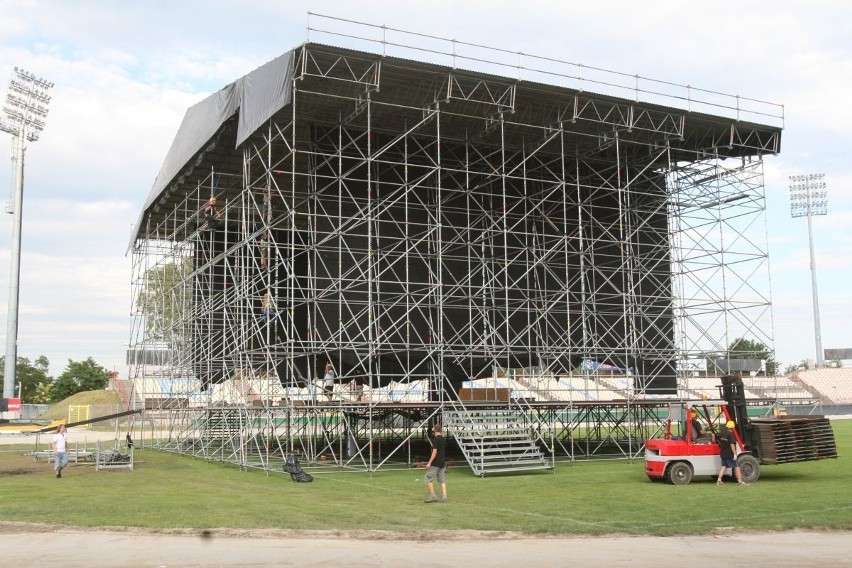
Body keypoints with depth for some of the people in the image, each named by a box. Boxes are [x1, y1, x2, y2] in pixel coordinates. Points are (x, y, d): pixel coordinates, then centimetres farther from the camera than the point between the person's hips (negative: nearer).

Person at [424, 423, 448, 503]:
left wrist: (429, 462, -17)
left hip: (435, 463, -8)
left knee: (429, 479, 0)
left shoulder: (435, 439, -13)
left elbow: (435, 451, -19)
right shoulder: (443, 439, 11)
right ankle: (444, 497, 3)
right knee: (442, 480, 9)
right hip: (442, 462, 8)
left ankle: (432, 496, -4)